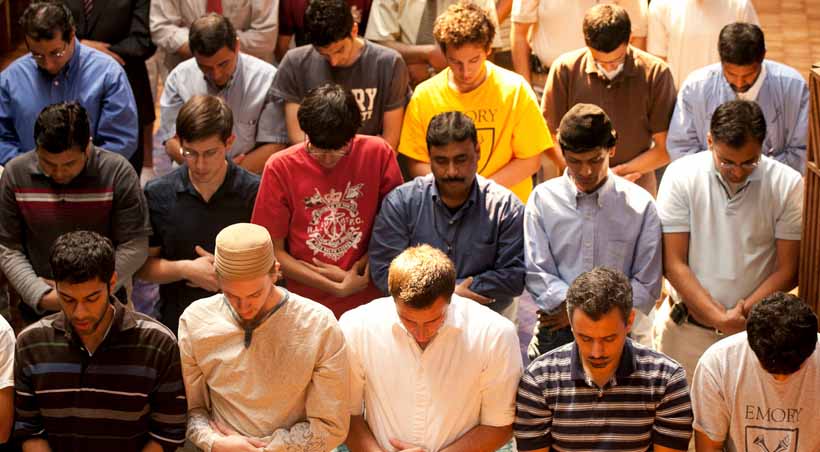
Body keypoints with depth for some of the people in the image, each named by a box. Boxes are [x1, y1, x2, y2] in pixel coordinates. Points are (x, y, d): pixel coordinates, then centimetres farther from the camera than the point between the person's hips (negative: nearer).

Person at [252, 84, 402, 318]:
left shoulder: (378, 153, -1)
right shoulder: (280, 167, -3)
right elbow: (273, 251, -1)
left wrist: (359, 268, -6)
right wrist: (337, 288, -6)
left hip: (367, 305, 1)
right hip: (308, 306, 0)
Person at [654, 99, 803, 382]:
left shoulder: (788, 184, -7)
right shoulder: (681, 176, -8)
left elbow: (788, 270, -3)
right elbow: (674, 264, -8)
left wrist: (743, 313, -15)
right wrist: (720, 318, -15)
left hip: (755, 330, 0)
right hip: (687, 329, 0)